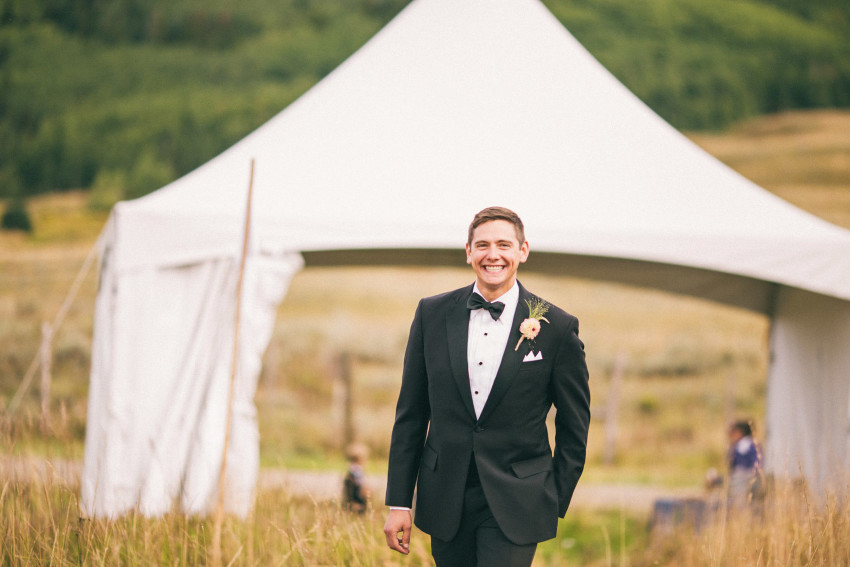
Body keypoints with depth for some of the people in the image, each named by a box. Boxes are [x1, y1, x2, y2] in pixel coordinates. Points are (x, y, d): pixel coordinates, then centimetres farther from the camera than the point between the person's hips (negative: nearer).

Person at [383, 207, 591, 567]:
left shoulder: (557, 328, -4)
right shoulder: (432, 314, 3)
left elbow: (574, 427, 5)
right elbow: (410, 413, 7)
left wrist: (555, 506, 3)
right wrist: (398, 502, 3)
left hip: (515, 508, -3)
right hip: (446, 503, 3)